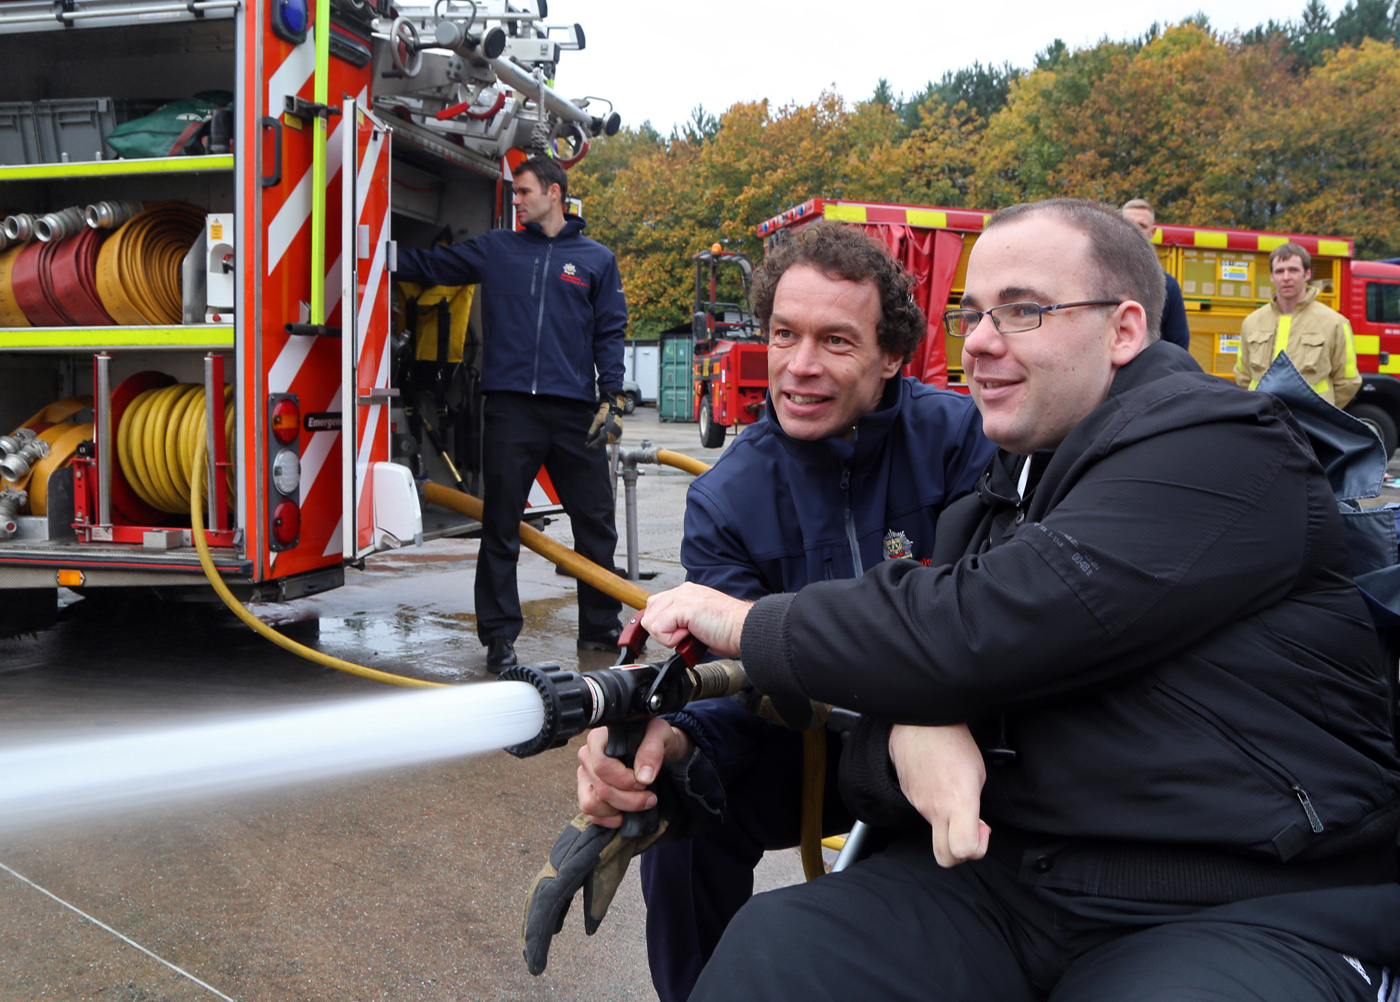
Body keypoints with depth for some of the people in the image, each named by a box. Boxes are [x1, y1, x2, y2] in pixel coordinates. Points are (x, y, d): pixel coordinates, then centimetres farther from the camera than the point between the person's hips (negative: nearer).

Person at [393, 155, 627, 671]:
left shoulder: (596, 259, 12)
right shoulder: (493, 250, 14)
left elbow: (609, 334, 9)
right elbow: (424, 264, 18)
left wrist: (611, 399, -1)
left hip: (574, 410, 0)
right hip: (510, 407, 0)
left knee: (596, 526, 4)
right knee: (500, 526, 1)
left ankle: (600, 629, 17)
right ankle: (499, 635, 10)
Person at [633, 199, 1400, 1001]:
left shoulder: (1220, 449, -10)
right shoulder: (990, 506, 16)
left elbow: (975, 632, -20)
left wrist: (747, 626, -9)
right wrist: (907, 733, -15)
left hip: (1250, 909, -5)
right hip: (1013, 881, 6)